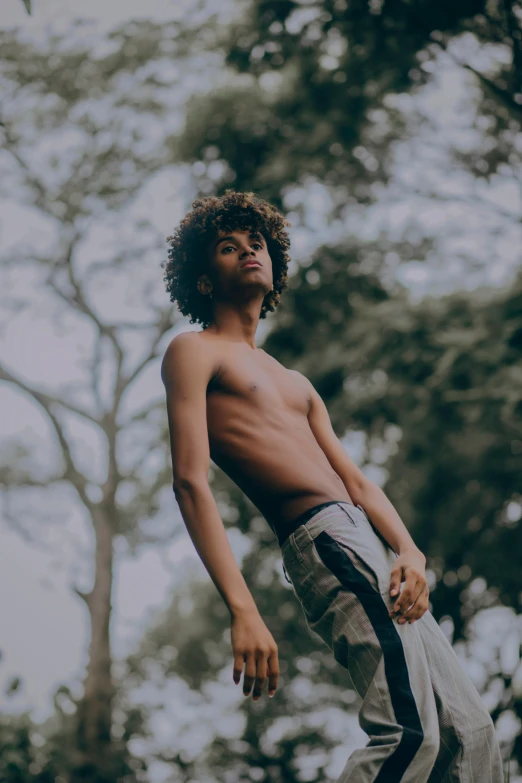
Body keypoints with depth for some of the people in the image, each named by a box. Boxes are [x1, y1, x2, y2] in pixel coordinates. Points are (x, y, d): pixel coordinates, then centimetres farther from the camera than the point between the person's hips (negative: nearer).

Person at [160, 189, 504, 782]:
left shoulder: (296, 384, 31)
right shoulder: (194, 352, 5)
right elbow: (190, 481, -9)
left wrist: (409, 551, -3)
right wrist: (242, 610, -21)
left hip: (372, 547, 9)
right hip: (324, 541, -9)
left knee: (468, 731, 4)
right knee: (411, 729, -23)